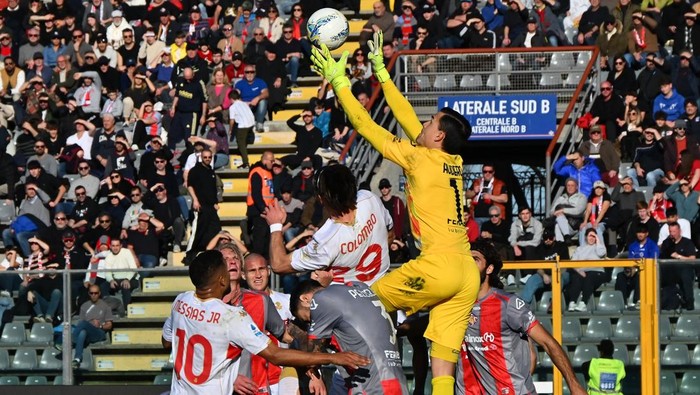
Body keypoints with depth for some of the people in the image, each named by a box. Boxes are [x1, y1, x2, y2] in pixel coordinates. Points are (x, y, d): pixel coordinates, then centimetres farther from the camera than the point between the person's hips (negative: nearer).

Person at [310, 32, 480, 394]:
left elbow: (368, 127, 2)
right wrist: (380, 71, 33)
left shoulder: (422, 159, -3)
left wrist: (339, 83, 10)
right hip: (468, 274, 7)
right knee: (443, 352, 1)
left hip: (439, 265, -7)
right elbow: (406, 118, 26)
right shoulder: (453, 162, 16)